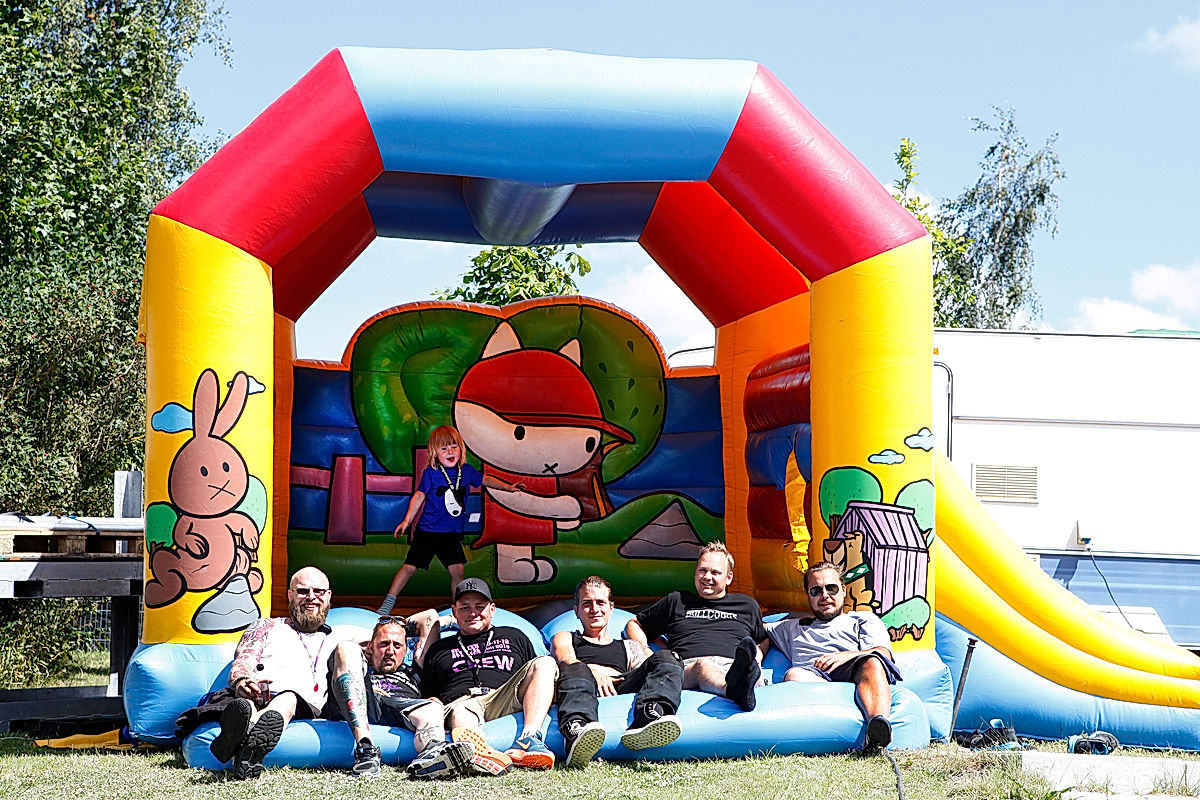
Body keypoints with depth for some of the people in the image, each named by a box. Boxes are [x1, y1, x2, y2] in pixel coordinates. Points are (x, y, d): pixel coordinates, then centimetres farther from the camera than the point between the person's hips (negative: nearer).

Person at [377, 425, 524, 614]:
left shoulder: (466, 470, 1)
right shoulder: (430, 473, -10)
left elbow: (485, 480, 21)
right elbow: (419, 497, 0)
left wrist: (508, 487, 19)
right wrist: (407, 521, 0)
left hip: (452, 534, 3)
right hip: (428, 531, -3)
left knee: (457, 570, -3)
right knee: (410, 567, -4)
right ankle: (387, 604, 5)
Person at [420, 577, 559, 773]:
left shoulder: (513, 637, 33)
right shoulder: (439, 650, 32)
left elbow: (537, 670, 28)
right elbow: (428, 697, 26)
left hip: (507, 702, 2)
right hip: (461, 703, -2)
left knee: (545, 663, -20)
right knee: (460, 715, -39)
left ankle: (528, 738, -42)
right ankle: (490, 756, -74)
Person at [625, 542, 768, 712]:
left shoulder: (746, 604, 33)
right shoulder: (677, 601, 31)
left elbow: (765, 639, 41)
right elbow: (634, 625, 39)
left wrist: (757, 656, 14)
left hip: (732, 667, 1)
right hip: (687, 669, -1)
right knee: (703, 665, -43)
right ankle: (735, 691, -77)